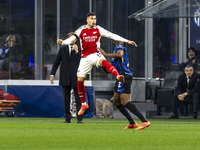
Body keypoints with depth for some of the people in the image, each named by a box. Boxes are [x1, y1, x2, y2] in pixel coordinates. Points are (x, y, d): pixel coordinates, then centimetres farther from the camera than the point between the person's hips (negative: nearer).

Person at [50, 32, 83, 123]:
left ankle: (80, 118, -1)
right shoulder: (63, 49, 12)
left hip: (76, 78, -2)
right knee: (66, 99, 4)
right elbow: (56, 62, 12)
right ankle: (67, 118, 9)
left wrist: (77, 51, -11)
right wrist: (52, 74, 4)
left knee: (78, 99, -3)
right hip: (65, 78, 2)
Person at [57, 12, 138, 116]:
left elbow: (112, 35, 4)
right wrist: (62, 42, -26)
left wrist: (127, 41, 1)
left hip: (95, 54, -2)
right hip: (85, 57, 2)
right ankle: (84, 104, 17)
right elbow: (72, 39, -4)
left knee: (103, 61, -39)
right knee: (79, 80, 1)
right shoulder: (81, 30, 3)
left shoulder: (98, 29, 3)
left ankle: (118, 76, -58)